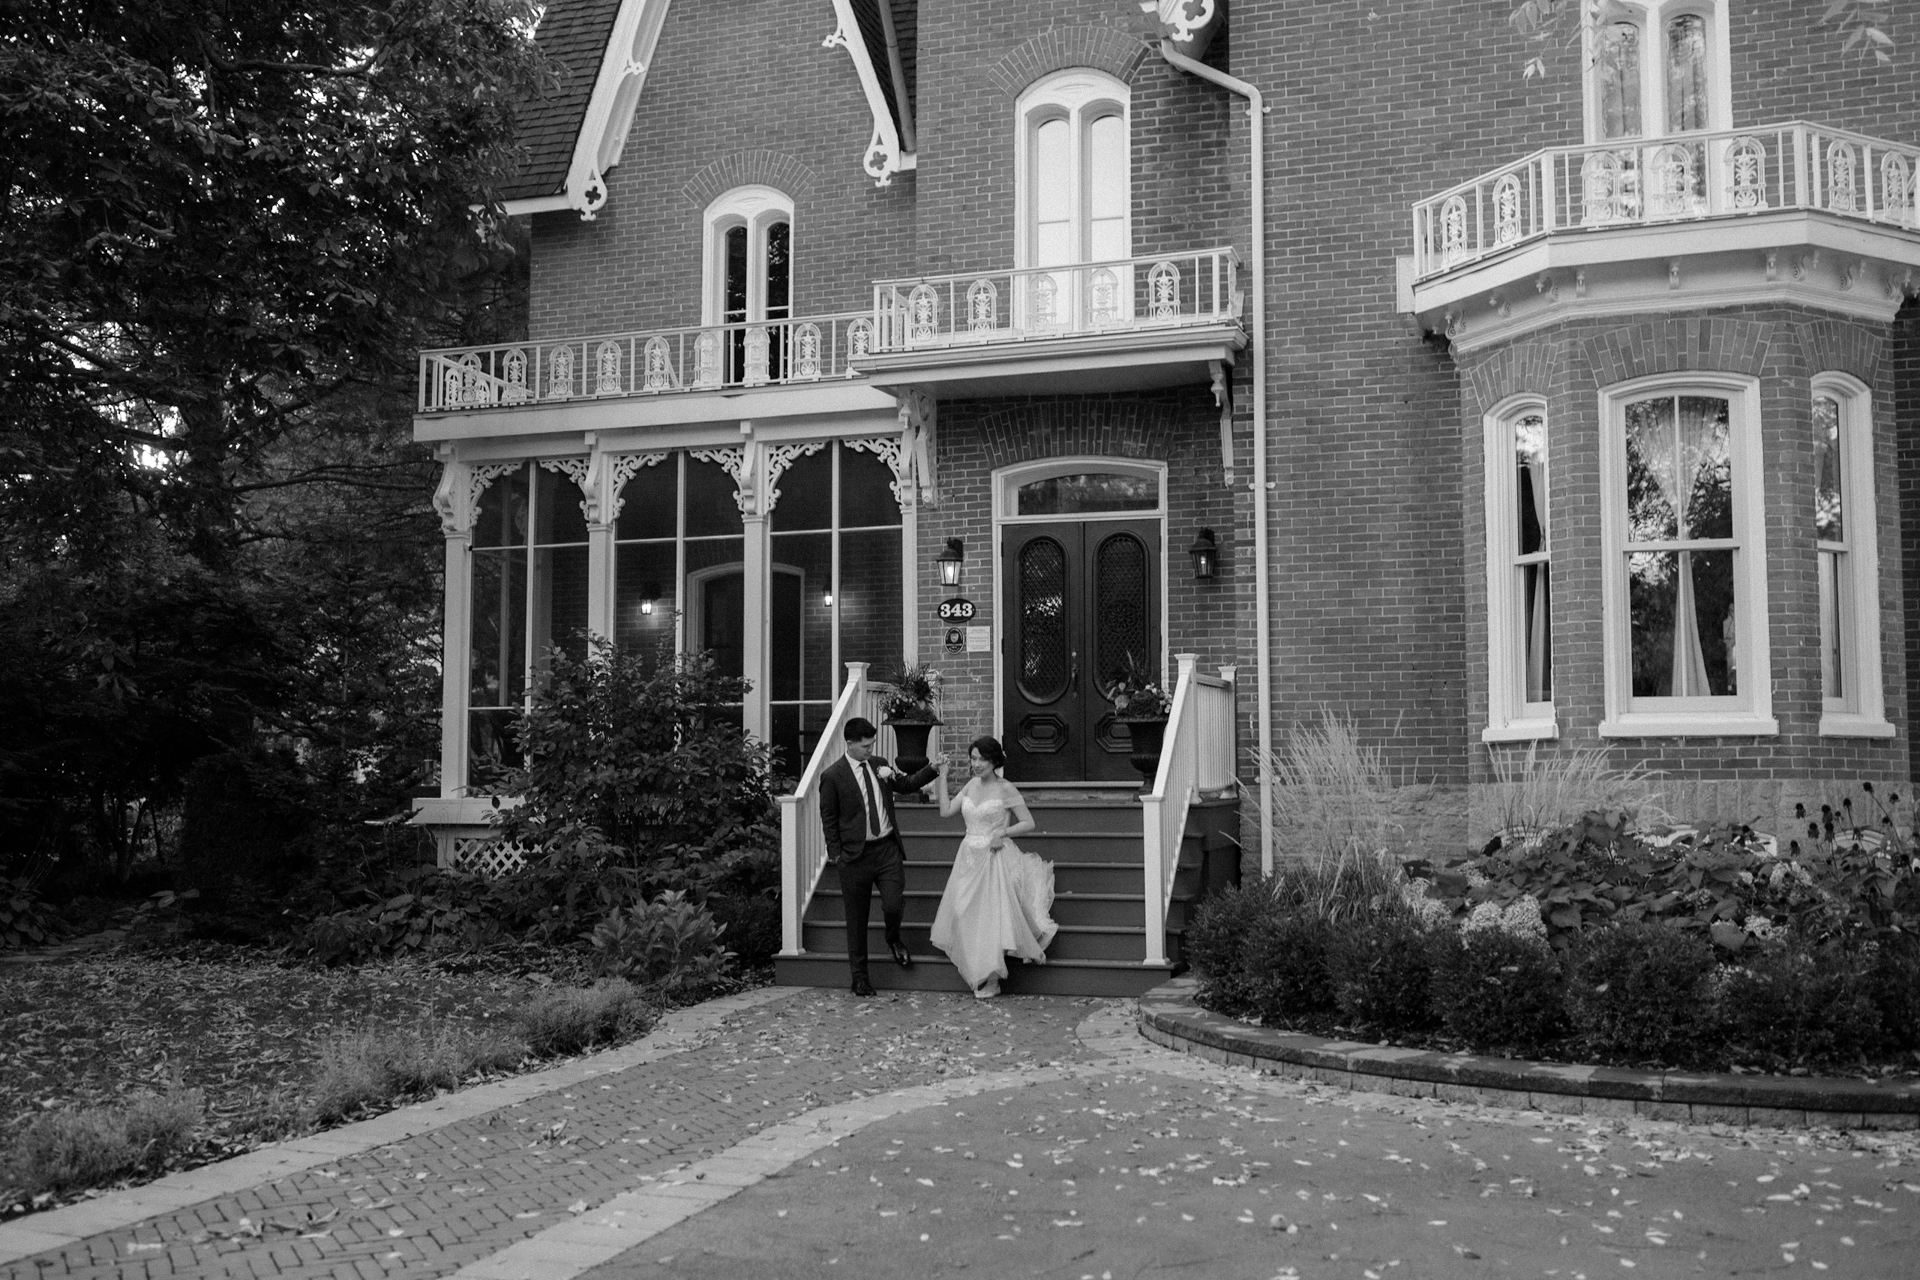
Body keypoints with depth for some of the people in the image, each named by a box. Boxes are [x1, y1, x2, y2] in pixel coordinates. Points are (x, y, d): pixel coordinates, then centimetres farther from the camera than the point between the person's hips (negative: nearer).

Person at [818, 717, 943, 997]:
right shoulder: (832, 776, -7)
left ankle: (894, 940, 26)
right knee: (856, 918, 6)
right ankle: (859, 975, 21)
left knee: (894, 905, -9)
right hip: (855, 855, -3)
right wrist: (836, 854, -5)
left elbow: (907, 784, 18)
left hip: (887, 849, 3)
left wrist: (932, 769, 5)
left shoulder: (880, 765, 7)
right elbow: (828, 819, -2)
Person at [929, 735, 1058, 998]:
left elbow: (1029, 823, -7)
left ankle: (991, 980, 8)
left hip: (995, 857, -6)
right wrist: (943, 778, 4)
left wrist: (1003, 832, -20)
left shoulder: (1006, 789, -9)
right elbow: (946, 810, 5)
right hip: (970, 858, 6)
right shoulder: (971, 785, 8)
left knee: (992, 915, -5)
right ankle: (979, 974, 18)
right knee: (965, 915, 6)